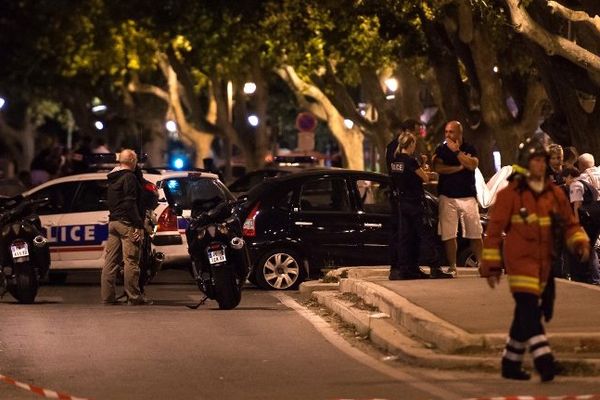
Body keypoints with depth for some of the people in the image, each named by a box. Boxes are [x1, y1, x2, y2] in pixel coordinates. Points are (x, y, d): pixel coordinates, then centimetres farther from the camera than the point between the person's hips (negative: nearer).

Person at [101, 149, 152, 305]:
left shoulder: (113, 178, 18)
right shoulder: (129, 177, -11)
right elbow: (130, 203, -18)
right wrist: (138, 225, -18)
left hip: (113, 221, 9)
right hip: (126, 222, -9)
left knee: (111, 261, 7)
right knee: (131, 261, -8)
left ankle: (107, 296, 8)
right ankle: (134, 297, -9)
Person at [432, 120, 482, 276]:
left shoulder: (470, 149, 8)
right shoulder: (440, 150, 7)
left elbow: (472, 165, -11)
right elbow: (438, 168, -9)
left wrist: (457, 151, -12)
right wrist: (460, 167, -9)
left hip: (468, 196, 0)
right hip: (447, 197, 0)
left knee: (475, 234, -1)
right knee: (448, 234, -4)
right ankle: (452, 267, 2)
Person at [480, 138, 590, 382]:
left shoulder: (554, 194, 9)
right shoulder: (510, 195, -5)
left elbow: (569, 223, 16)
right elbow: (494, 231, -3)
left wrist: (580, 242, -6)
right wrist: (491, 266, -4)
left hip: (544, 263, 6)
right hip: (519, 261, -6)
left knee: (525, 315, 11)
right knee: (529, 309, -18)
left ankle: (511, 364, 22)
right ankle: (543, 360, -26)